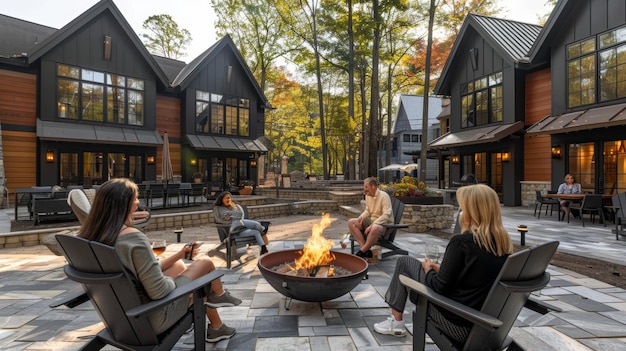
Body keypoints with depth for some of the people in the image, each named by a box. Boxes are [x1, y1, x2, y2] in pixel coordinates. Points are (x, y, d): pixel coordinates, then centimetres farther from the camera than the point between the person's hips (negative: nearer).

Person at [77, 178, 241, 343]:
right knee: (205, 262, 4)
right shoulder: (133, 237, -31)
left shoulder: (91, 235, -3)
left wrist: (179, 255, 10)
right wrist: (173, 280, -5)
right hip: (151, 317, -8)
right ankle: (219, 295, 38)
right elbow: (159, 291, -28)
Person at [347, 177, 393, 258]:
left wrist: (372, 225, -28)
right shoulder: (367, 196, 8)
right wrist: (361, 217, -5)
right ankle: (365, 249, -21)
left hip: (384, 223, -8)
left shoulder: (384, 196, -15)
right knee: (351, 222, -12)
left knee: (375, 228, -42)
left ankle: (362, 251, -20)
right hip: (371, 220, 8)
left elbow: (386, 215, -22)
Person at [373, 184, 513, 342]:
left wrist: (429, 270, 3)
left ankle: (396, 322, 21)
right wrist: (441, 269, 11)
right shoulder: (505, 241, -1)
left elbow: (440, 286, -17)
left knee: (404, 262, 6)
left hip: (459, 324, -7)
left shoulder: (461, 241, -24)